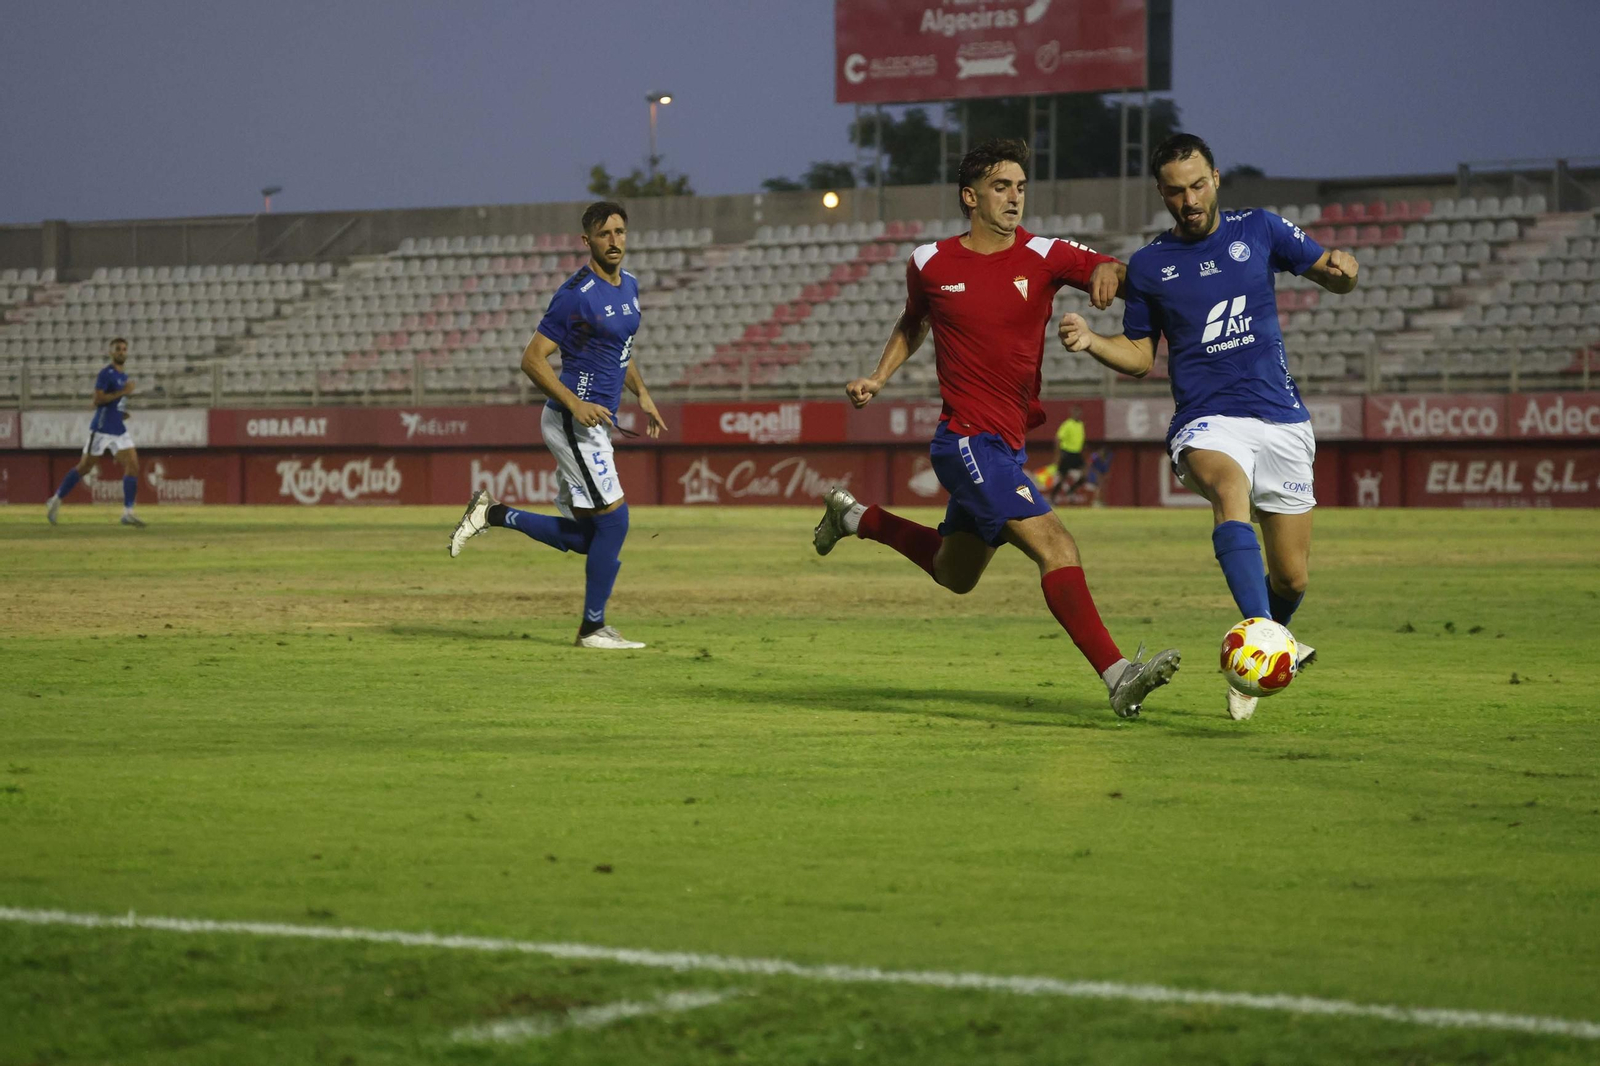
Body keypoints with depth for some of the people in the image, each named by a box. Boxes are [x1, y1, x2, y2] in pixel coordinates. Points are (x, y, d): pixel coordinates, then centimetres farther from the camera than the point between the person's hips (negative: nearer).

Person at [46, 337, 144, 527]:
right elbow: (98, 400, -19)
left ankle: (128, 512, -6)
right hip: (102, 429, -8)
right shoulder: (106, 373, -10)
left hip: (119, 430, 8)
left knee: (133, 466, -5)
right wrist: (122, 392, -20)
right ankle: (56, 501, 15)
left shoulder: (122, 376, 16)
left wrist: (122, 410, 11)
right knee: (84, 467, 0)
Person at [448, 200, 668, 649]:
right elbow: (533, 358, -16)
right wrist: (574, 403, -25)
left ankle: (493, 514, 19)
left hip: (593, 422, 9)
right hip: (572, 422, -9)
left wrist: (641, 393, 13)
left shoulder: (629, 285, 12)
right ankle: (593, 628, 0)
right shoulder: (577, 294, -16)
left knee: (582, 537, 9)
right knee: (613, 518, -10)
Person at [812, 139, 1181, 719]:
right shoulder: (930, 263, 0)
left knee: (954, 574, 24)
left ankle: (853, 516, 46)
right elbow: (912, 322, 21)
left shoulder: (1043, 257, 0)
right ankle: (1117, 676, -29)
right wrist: (878, 378, 11)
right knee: (1056, 546, -22)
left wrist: (1107, 271, -34)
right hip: (967, 438, -6)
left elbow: (1122, 273, -13)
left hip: (1008, 444, 6)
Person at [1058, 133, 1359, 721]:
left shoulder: (1259, 230, 7)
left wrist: (1344, 268, -11)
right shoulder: (1148, 264, 7)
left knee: (1291, 578, 2)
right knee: (1230, 490, -37)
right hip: (1207, 420, -2)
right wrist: (1091, 342, -5)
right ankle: (1259, 634, -50)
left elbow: (1331, 275, 13)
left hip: (1281, 420, 2)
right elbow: (1140, 356, 15)